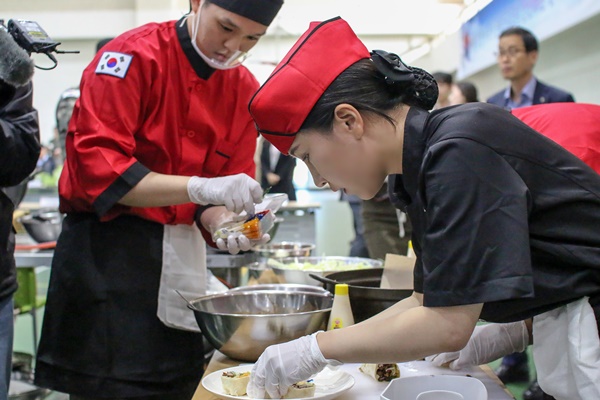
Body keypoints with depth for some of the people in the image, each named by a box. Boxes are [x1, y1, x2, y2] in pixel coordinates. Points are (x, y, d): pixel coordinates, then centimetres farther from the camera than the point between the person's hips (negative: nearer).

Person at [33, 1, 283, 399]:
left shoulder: (246, 90, 5)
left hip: (183, 258, 6)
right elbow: (96, 165, -20)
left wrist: (222, 222, -14)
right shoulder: (133, 57, -12)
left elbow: (228, 184, 9)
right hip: (107, 253, -5)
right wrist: (199, 187, -28)